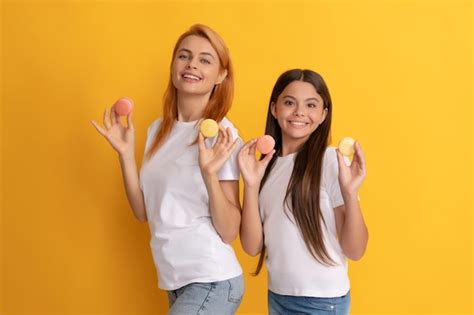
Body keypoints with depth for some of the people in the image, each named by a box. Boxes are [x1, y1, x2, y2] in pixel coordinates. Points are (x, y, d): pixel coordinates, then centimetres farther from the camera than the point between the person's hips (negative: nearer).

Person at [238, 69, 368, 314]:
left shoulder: (331, 162, -15)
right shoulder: (266, 165, 0)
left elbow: (355, 251, -15)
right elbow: (252, 246, -7)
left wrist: (350, 194, -30)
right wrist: (251, 185, -17)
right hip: (276, 295, 5)